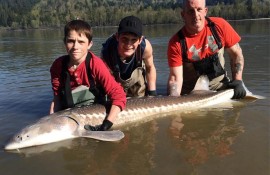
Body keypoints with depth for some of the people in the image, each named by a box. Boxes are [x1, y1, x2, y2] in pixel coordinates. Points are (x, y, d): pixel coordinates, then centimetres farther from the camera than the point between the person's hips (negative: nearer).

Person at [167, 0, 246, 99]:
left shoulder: (220, 26, -11)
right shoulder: (176, 42, -17)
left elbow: (236, 54, 0)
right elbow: (175, 78, -18)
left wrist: (237, 80, -11)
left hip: (219, 84, 2)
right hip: (190, 91, -2)